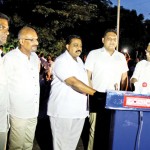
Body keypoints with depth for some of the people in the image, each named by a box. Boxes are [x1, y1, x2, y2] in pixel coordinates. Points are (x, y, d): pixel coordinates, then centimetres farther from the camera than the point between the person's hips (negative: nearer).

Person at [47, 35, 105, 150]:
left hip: (79, 109, 8)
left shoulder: (79, 60, 13)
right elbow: (74, 82, -27)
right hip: (63, 110, -8)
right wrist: (95, 93, -33)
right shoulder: (61, 61, -15)